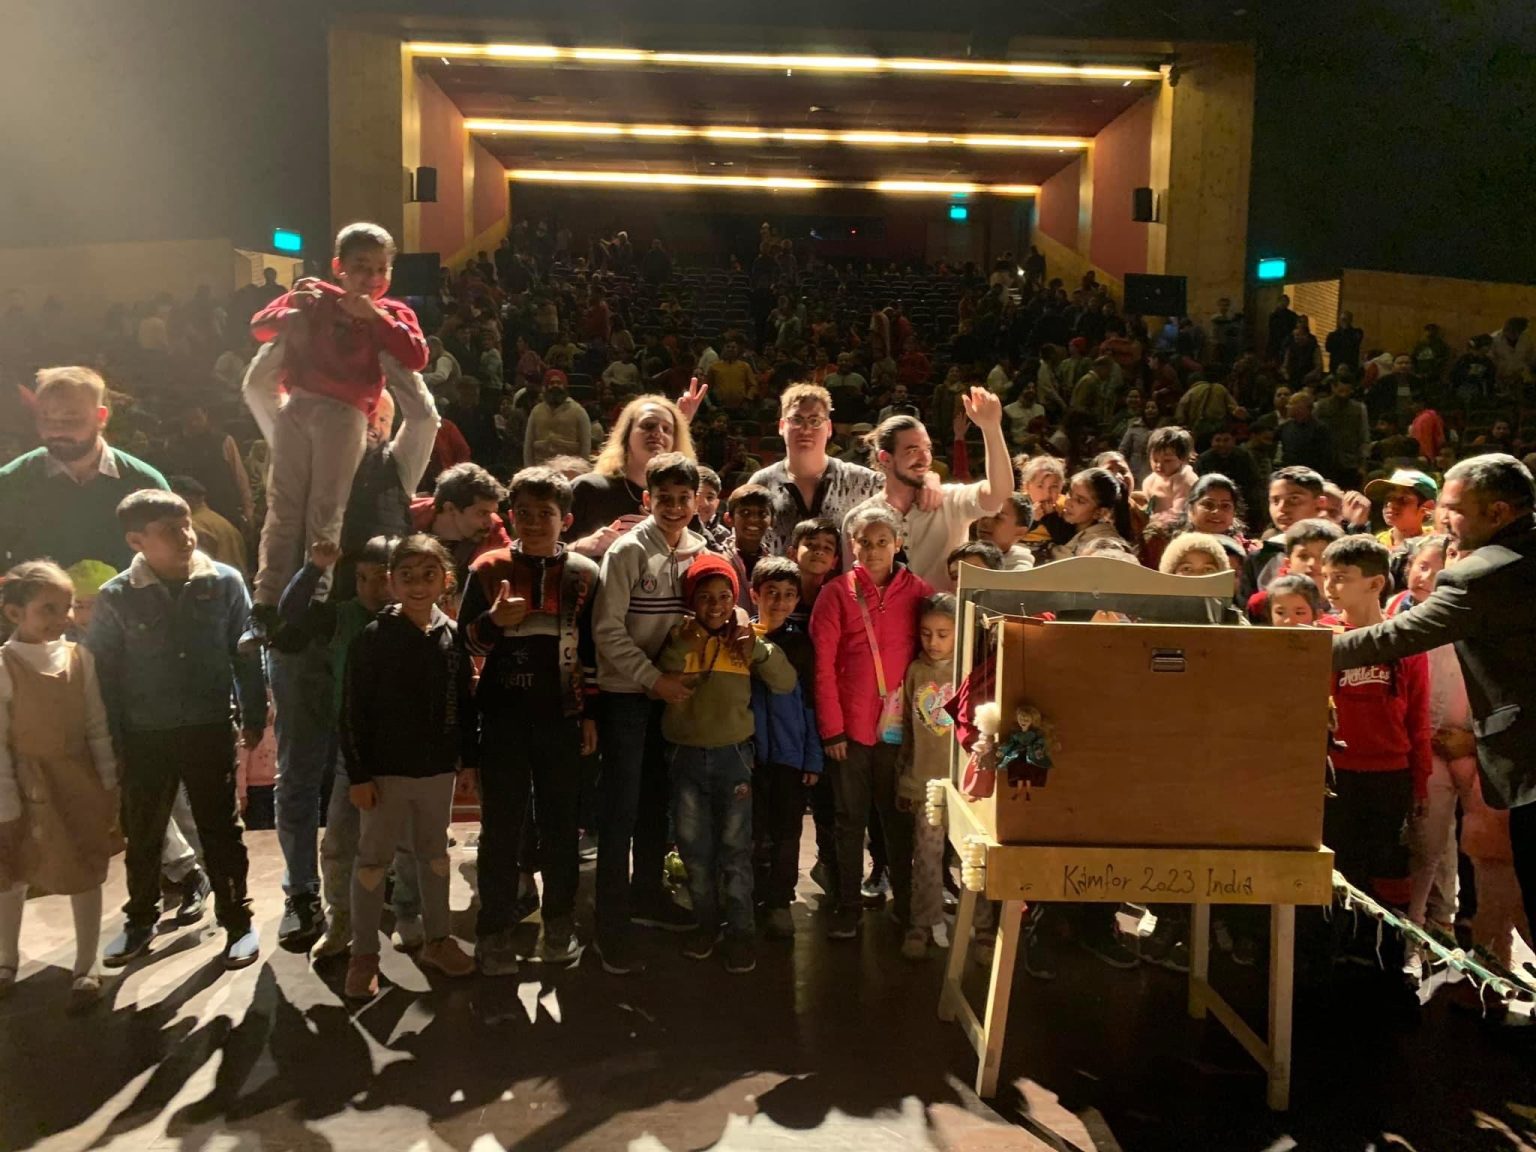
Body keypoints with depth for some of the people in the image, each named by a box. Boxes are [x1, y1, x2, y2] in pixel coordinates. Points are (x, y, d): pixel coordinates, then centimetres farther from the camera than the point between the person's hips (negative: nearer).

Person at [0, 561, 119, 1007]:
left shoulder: (79, 657, -5)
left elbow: (97, 726, 2)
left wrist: (109, 785, 2)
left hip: (78, 780, 2)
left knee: (86, 872, 9)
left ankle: (86, 965, 26)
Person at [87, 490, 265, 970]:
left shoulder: (225, 583, -9)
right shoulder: (116, 597, -9)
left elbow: (246, 654, -1)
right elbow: (103, 672, -2)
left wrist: (253, 717, 2)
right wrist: (110, 741, -1)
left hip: (210, 731, -1)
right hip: (144, 736, 1)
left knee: (221, 831, 11)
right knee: (142, 833, 18)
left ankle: (237, 920, 26)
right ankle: (140, 920, 38)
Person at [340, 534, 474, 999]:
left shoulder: (453, 636, -1)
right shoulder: (373, 637, -11)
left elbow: (463, 703, 7)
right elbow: (354, 712, -10)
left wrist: (467, 756, 6)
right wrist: (358, 774, -12)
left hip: (438, 769, 4)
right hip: (385, 770, -3)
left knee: (435, 854, 16)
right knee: (373, 859, 7)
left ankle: (437, 939, 32)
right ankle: (363, 955, 18)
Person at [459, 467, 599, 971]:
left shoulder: (584, 574, 3)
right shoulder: (488, 570, 2)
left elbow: (594, 649, 5)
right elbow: (465, 643, 3)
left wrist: (591, 713, 2)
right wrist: (493, 621, -17)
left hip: (561, 717, 0)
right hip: (502, 716, 0)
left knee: (560, 824, 9)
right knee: (501, 825, 5)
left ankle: (560, 925, 23)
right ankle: (496, 931, 15)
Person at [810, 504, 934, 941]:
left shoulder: (919, 592, 2)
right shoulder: (837, 594, -3)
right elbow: (823, 666, -4)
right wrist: (832, 728, -8)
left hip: (899, 726, 1)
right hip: (851, 727, -1)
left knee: (899, 818, 12)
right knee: (850, 820, 9)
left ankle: (904, 901, 25)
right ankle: (847, 908, 19)